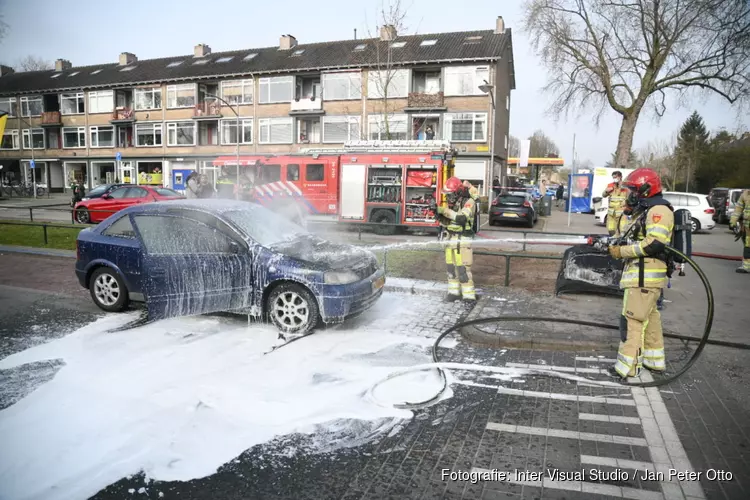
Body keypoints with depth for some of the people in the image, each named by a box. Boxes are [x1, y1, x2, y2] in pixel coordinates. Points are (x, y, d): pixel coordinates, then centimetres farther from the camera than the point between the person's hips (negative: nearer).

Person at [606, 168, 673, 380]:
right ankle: (655, 360, 29)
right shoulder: (643, 211, 20)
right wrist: (615, 244, 3)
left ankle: (628, 366, -6)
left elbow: (654, 243, -24)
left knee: (633, 319, -10)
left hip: (646, 275, -11)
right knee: (649, 316, 18)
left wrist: (622, 251, -18)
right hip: (642, 273, 11)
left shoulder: (659, 210, -13)